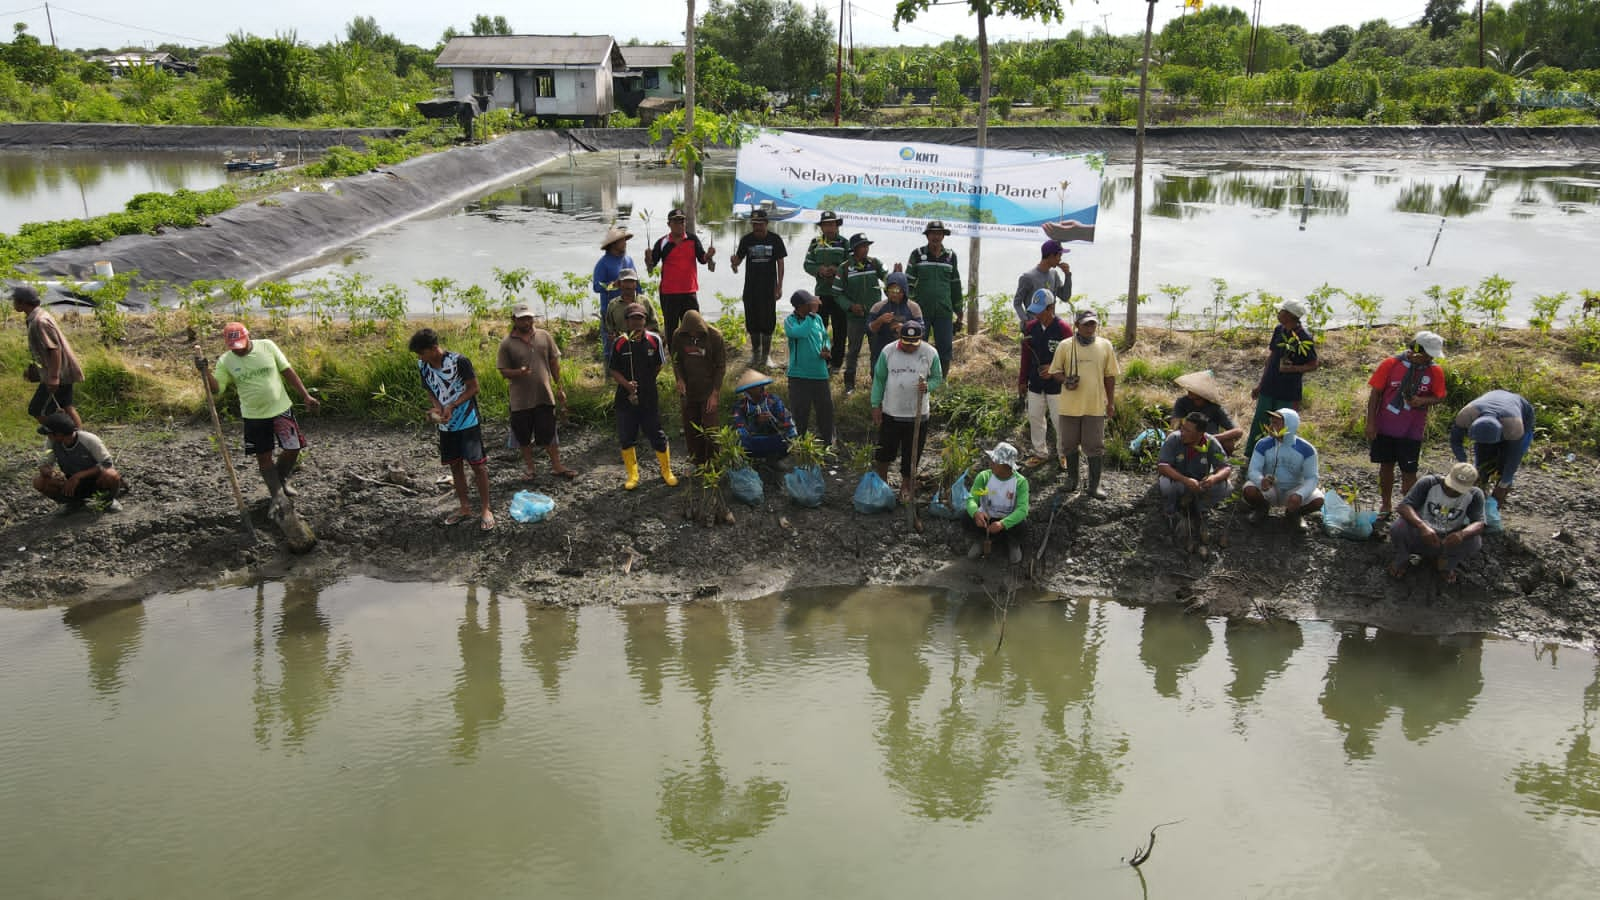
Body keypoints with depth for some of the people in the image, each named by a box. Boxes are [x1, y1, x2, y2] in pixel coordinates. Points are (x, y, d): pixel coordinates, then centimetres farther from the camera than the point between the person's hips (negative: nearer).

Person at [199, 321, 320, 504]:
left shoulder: (267, 346, -6)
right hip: (254, 416, 0)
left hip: (281, 409, 0)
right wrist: (205, 371, -27)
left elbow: (287, 371, -2)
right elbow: (216, 388, -9)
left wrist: (306, 396, -3)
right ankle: (277, 494, 22)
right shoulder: (225, 361, -5)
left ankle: (282, 479, 31)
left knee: (293, 449, 1)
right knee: (264, 457, 6)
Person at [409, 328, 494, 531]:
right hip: (446, 424, 6)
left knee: (477, 464, -3)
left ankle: (485, 510, 6)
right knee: (455, 465, 12)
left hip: (468, 421, -6)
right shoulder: (422, 366, -3)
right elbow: (430, 390, 10)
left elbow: (473, 387, -13)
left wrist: (452, 406, -22)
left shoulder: (459, 361, -20)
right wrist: (436, 407, -10)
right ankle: (464, 508, 24)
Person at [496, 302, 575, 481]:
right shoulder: (507, 344, -5)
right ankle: (528, 465, 27)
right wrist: (518, 372, -24)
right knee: (524, 435, 10)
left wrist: (559, 387, 7)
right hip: (520, 398, -1)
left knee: (549, 432, 5)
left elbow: (554, 362, 8)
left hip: (544, 395, 1)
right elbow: (503, 371, -3)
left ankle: (556, 466, 14)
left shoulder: (544, 336, 2)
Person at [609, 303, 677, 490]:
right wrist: (626, 384, -17)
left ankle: (667, 472, 24)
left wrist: (643, 383, 4)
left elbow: (658, 366, 7)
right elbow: (614, 370, -1)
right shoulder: (619, 342, -4)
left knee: (657, 436, 6)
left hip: (649, 397, -1)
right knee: (626, 438, 8)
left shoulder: (654, 339, -4)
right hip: (625, 398, 1)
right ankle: (632, 476, 23)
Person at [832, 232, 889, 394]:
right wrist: (850, 306, -16)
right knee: (853, 350, 5)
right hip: (855, 316, -2)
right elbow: (837, 293, -2)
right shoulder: (844, 268, -5)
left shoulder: (875, 263, 0)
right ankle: (849, 383, 17)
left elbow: (886, 277, -12)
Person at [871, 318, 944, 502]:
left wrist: (927, 386, -20)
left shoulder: (930, 354, -6)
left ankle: (906, 487, 27)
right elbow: (879, 379, 0)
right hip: (891, 412, 0)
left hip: (917, 415, 0)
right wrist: (876, 405, -2)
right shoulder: (888, 352, -6)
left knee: (912, 453, 9)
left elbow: (938, 378, 3)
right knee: (884, 451, 12)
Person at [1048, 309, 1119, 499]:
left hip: (1096, 405, 0)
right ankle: (1072, 478, 30)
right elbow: (1055, 371, 3)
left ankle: (1094, 485, 14)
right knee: (1070, 444, 12)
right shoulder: (1065, 346, -3)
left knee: (1095, 446, 4)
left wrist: (1111, 402, 5)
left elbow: (1110, 376, 5)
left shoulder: (1105, 346, 0)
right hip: (1070, 405, 0)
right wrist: (1065, 380, -18)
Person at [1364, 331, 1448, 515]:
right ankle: (1386, 505, 29)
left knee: (1408, 472, 3)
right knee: (1386, 466, 13)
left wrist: (1423, 400, -18)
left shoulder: (1434, 372, -5)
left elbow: (1438, 397, 5)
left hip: (1412, 431, 0)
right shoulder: (1390, 365, -8)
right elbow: (1375, 394, -4)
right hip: (1385, 428, 0)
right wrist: (1370, 423, -6)